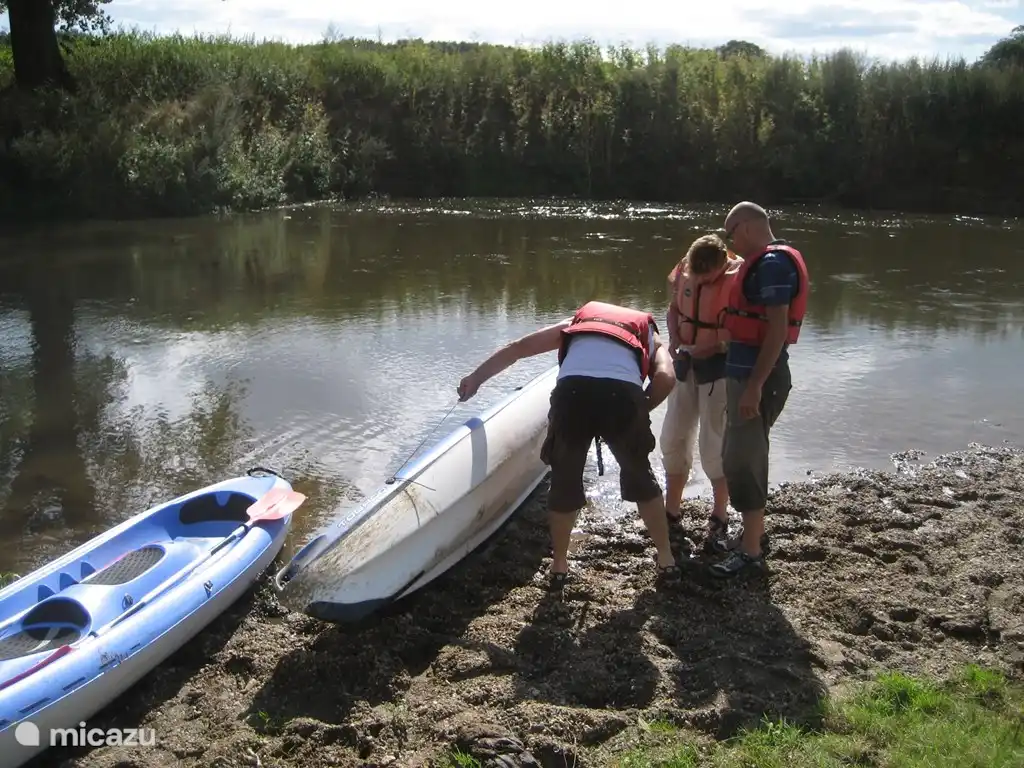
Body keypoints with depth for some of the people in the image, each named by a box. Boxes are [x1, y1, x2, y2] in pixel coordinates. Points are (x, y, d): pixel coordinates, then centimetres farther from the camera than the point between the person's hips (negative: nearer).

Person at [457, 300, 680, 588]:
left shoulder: (577, 321, 38)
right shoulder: (649, 335, 34)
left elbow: (518, 347, 32)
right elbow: (666, 377, 10)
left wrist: (476, 377, 38)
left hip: (572, 391, 0)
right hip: (624, 394, 0)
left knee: (565, 480, 21)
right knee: (640, 476, 25)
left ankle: (559, 565, 32)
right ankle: (666, 559, 33)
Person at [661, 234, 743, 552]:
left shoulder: (739, 277, -20)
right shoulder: (684, 269, -4)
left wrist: (711, 348, -25)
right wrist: (674, 341, -4)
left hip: (719, 365, -6)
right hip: (686, 362, 6)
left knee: (714, 442, -4)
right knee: (674, 437, 11)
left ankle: (719, 517, 10)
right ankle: (671, 510, 25)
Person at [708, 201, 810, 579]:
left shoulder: (773, 263, -16)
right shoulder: (765, 262, 15)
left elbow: (777, 328, -23)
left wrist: (755, 386, -25)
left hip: (757, 377, -10)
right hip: (748, 373, 10)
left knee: (742, 460, -6)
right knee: (743, 456, 18)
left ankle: (750, 552, 1)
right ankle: (753, 533, 30)